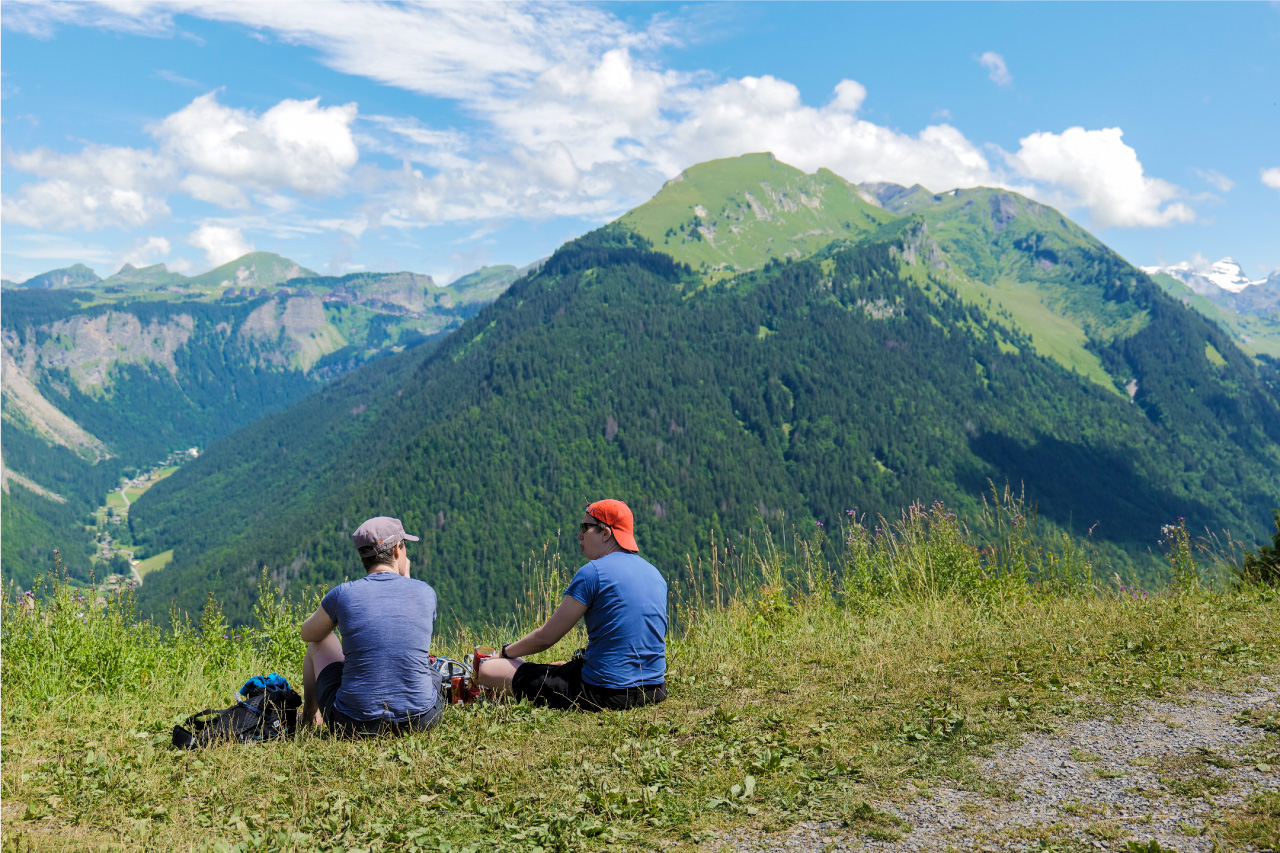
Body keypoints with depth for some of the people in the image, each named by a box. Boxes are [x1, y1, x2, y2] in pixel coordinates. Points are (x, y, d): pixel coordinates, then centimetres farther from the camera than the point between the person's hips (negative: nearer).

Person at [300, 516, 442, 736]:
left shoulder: (343, 594, -7)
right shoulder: (426, 593, -2)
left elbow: (308, 633, 14)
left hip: (354, 725, -1)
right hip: (421, 721, 1)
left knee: (319, 643, 25)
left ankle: (309, 718, 47)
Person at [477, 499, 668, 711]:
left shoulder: (593, 572, -12)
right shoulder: (656, 574, 10)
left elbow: (545, 637, -7)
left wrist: (504, 652, 11)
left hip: (606, 694, -8)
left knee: (488, 670, -1)